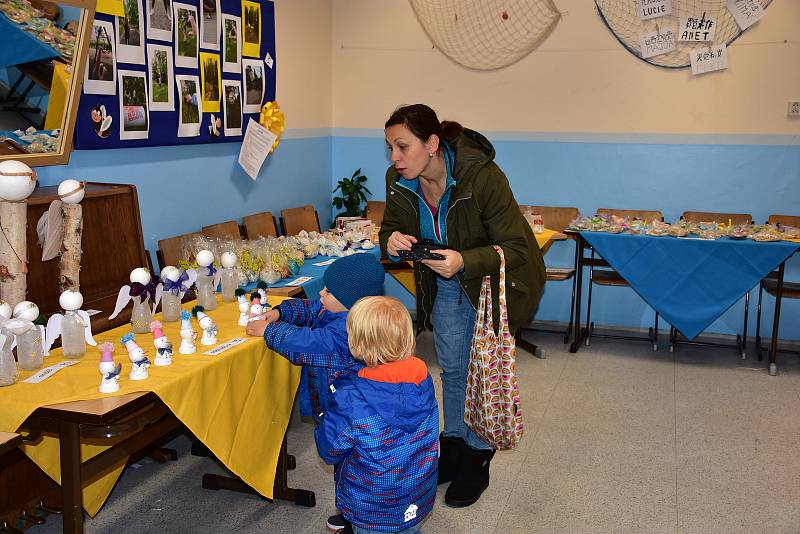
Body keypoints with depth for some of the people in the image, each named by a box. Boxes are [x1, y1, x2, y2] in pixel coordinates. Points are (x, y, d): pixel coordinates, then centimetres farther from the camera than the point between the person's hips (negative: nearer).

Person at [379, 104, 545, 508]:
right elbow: (390, 228, -1)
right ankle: (453, 448, 34)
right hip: (445, 287, 5)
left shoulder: (483, 177, -34)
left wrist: (465, 261, -46)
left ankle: (477, 461, 22)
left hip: (493, 281, -5)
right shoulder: (399, 181, -16)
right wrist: (391, 241, -26)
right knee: (452, 369, 15)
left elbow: (516, 247, -30)